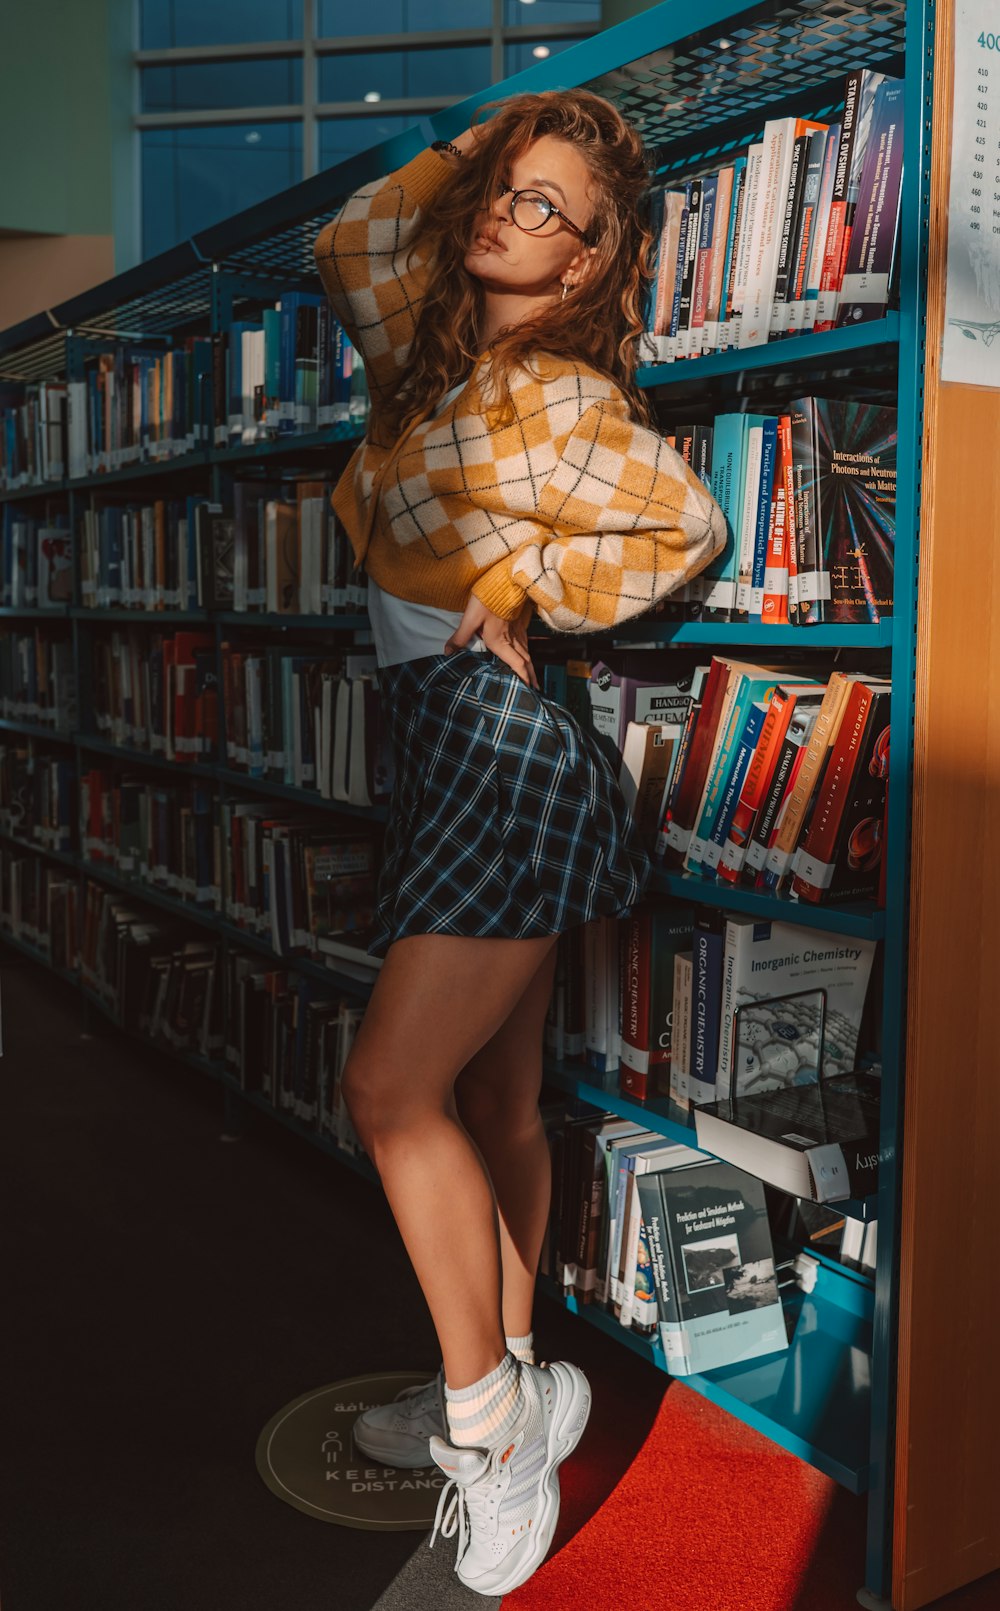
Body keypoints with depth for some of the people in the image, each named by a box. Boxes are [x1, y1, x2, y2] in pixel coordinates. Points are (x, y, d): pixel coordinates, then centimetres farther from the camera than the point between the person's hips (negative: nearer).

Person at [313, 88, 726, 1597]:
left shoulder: (560, 398, -9)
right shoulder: (437, 350, 14)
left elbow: (689, 524, -8)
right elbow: (348, 244, 28)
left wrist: (526, 583, -5)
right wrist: (470, 151, 20)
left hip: (509, 750, -8)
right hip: (453, 753, 8)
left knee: (394, 1085, -13)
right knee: (489, 1099, 12)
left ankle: (491, 1413, 1)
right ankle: (507, 1390, 25)